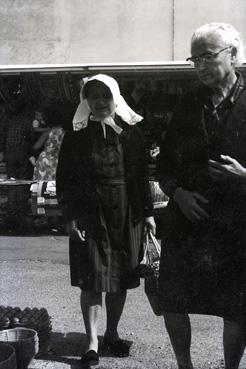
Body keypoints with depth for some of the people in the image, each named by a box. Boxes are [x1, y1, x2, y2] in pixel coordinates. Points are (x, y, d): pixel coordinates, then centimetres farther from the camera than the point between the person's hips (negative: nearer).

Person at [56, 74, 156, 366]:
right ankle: (92, 342, 11)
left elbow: (142, 175, 7)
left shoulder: (130, 133, 5)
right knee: (91, 281, -1)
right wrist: (70, 217, -7)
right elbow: (64, 178, 0)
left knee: (120, 279, 10)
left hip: (126, 217, 2)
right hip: (89, 218, -2)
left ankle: (112, 333, 28)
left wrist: (147, 212, 4)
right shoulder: (75, 136, 1)